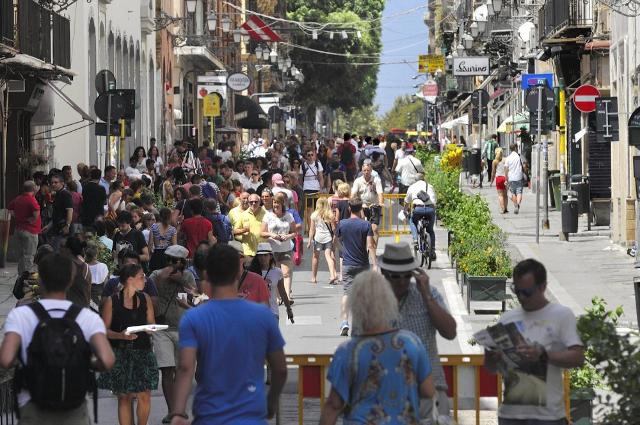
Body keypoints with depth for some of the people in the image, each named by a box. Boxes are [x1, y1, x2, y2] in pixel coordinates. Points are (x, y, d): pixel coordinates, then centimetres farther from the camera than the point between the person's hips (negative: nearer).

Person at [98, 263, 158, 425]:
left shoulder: (145, 299, 8)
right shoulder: (112, 301, -4)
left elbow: (151, 325, 14)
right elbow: (104, 330, -4)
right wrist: (121, 335, -20)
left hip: (142, 352, 3)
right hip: (119, 354, -3)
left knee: (144, 395, -3)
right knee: (124, 397, 2)